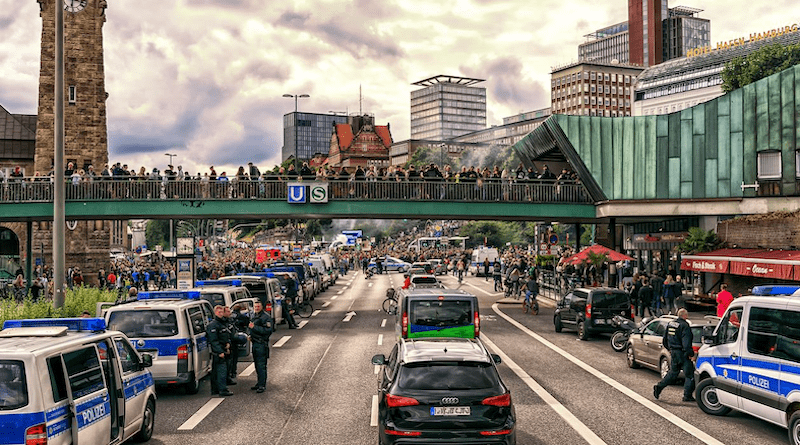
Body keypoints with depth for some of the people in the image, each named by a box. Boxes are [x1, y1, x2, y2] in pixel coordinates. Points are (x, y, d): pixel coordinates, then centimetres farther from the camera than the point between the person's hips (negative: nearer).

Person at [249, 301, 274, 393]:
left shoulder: (266, 317, -12)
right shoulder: (253, 316, 15)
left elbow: (268, 331, -21)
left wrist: (254, 327, -23)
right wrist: (251, 336, 15)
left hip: (262, 344, -9)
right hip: (254, 343, 9)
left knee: (261, 365, -8)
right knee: (256, 364, 15)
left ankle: (262, 385, -5)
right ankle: (259, 383, 25)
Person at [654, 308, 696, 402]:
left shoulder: (670, 323, 10)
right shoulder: (684, 325, -16)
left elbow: (665, 340, 18)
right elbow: (686, 342, -22)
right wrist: (690, 353, -17)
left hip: (673, 352, 8)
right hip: (682, 353, -8)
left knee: (673, 373, 19)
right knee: (689, 374, 2)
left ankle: (658, 387, 11)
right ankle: (687, 396, 3)